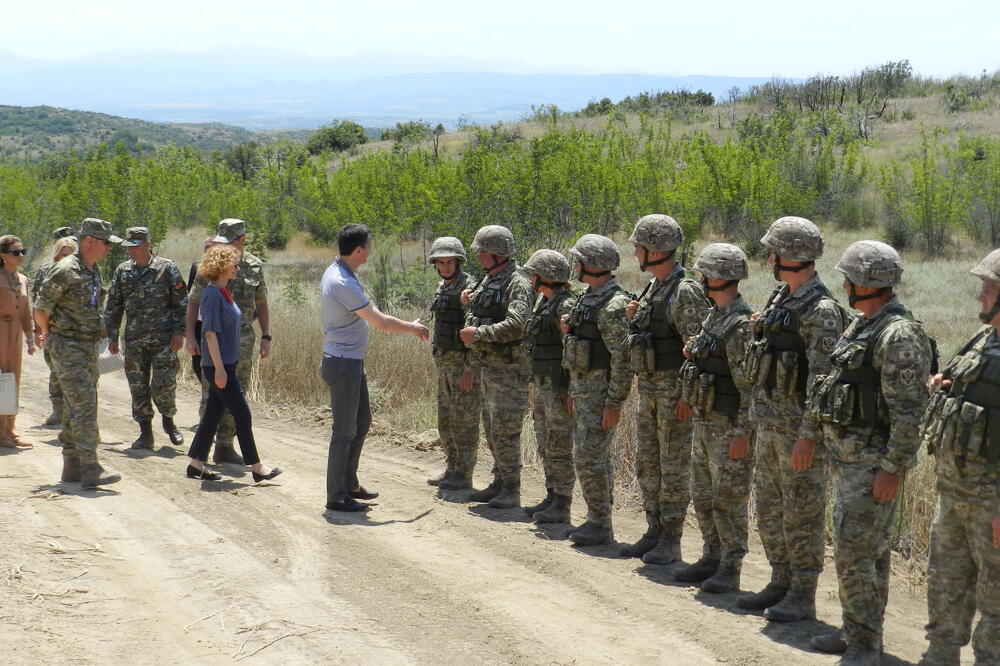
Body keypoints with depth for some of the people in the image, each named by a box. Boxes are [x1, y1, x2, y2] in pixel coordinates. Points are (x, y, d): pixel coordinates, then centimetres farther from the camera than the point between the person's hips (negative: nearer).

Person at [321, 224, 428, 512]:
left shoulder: (336, 271, 8)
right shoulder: (343, 283, -24)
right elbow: (381, 322, -18)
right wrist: (413, 328, -3)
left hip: (352, 361, 11)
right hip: (343, 363, -11)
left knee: (362, 421, 18)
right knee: (345, 430, -4)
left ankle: (349, 485, 27)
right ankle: (337, 496, 4)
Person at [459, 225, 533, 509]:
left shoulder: (517, 284, -16)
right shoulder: (487, 280, 14)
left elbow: (516, 324, -28)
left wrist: (479, 334, -23)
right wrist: (471, 302, 6)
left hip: (509, 368, -10)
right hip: (487, 366, 10)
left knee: (505, 432, -7)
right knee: (492, 429, 15)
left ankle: (511, 491, -1)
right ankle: (499, 483, 24)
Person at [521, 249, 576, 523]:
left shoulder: (565, 305, -16)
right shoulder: (544, 302, 13)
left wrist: (571, 391, -22)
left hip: (558, 386, -10)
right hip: (542, 384, 10)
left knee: (560, 448, -4)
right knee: (545, 447, 15)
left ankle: (562, 505, 2)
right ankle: (552, 498, 23)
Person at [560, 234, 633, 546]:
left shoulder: (613, 304, -20)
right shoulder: (588, 296, 12)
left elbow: (622, 359, -23)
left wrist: (613, 403, -23)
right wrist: (570, 327, 9)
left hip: (601, 390, -10)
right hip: (582, 388, 10)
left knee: (589, 458, -9)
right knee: (595, 457, 14)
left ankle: (600, 525, -1)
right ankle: (597, 520, 21)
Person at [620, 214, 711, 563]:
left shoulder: (685, 292, -17)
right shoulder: (653, 287, 12)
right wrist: (633, 319, 3)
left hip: (674, 388, -9)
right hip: (648, 387, 9)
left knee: (674, 468, -1)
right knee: (647, 464, 13)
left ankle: (670, 541, 6)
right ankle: (654, 532, 22)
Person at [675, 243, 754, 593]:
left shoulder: (741, 324, -18)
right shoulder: (714, 316, 12)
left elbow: (751, 384, -21)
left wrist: (742, 433, -22)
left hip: (729, 427, -10)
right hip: (705, 421, 10)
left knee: (729, 499, -3)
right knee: (703, 495, 15)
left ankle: (729, 570, 5)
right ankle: (712, 558, 26)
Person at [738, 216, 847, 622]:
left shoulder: (821, 310, -17)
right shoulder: (779, 298, 12)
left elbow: (822, 379, -21)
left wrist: (808, 435, -24)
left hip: (798, 426, -9)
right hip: (768, 421, 9)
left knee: (802, 513, -1)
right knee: (770, 509, 15)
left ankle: (803, 596, 7)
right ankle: (781, 584, 26)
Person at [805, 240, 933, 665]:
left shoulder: (899, 335, -19)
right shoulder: (860, 326, 13)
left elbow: (908, 410, -22)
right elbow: (830, 384, 21)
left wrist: (893, 468, -24)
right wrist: (809, 431, 22)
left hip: (872, 461, -10)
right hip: (846, 454, 10)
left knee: (853, 554, -9)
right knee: (870, 549, 17)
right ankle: (859, 630, 26)